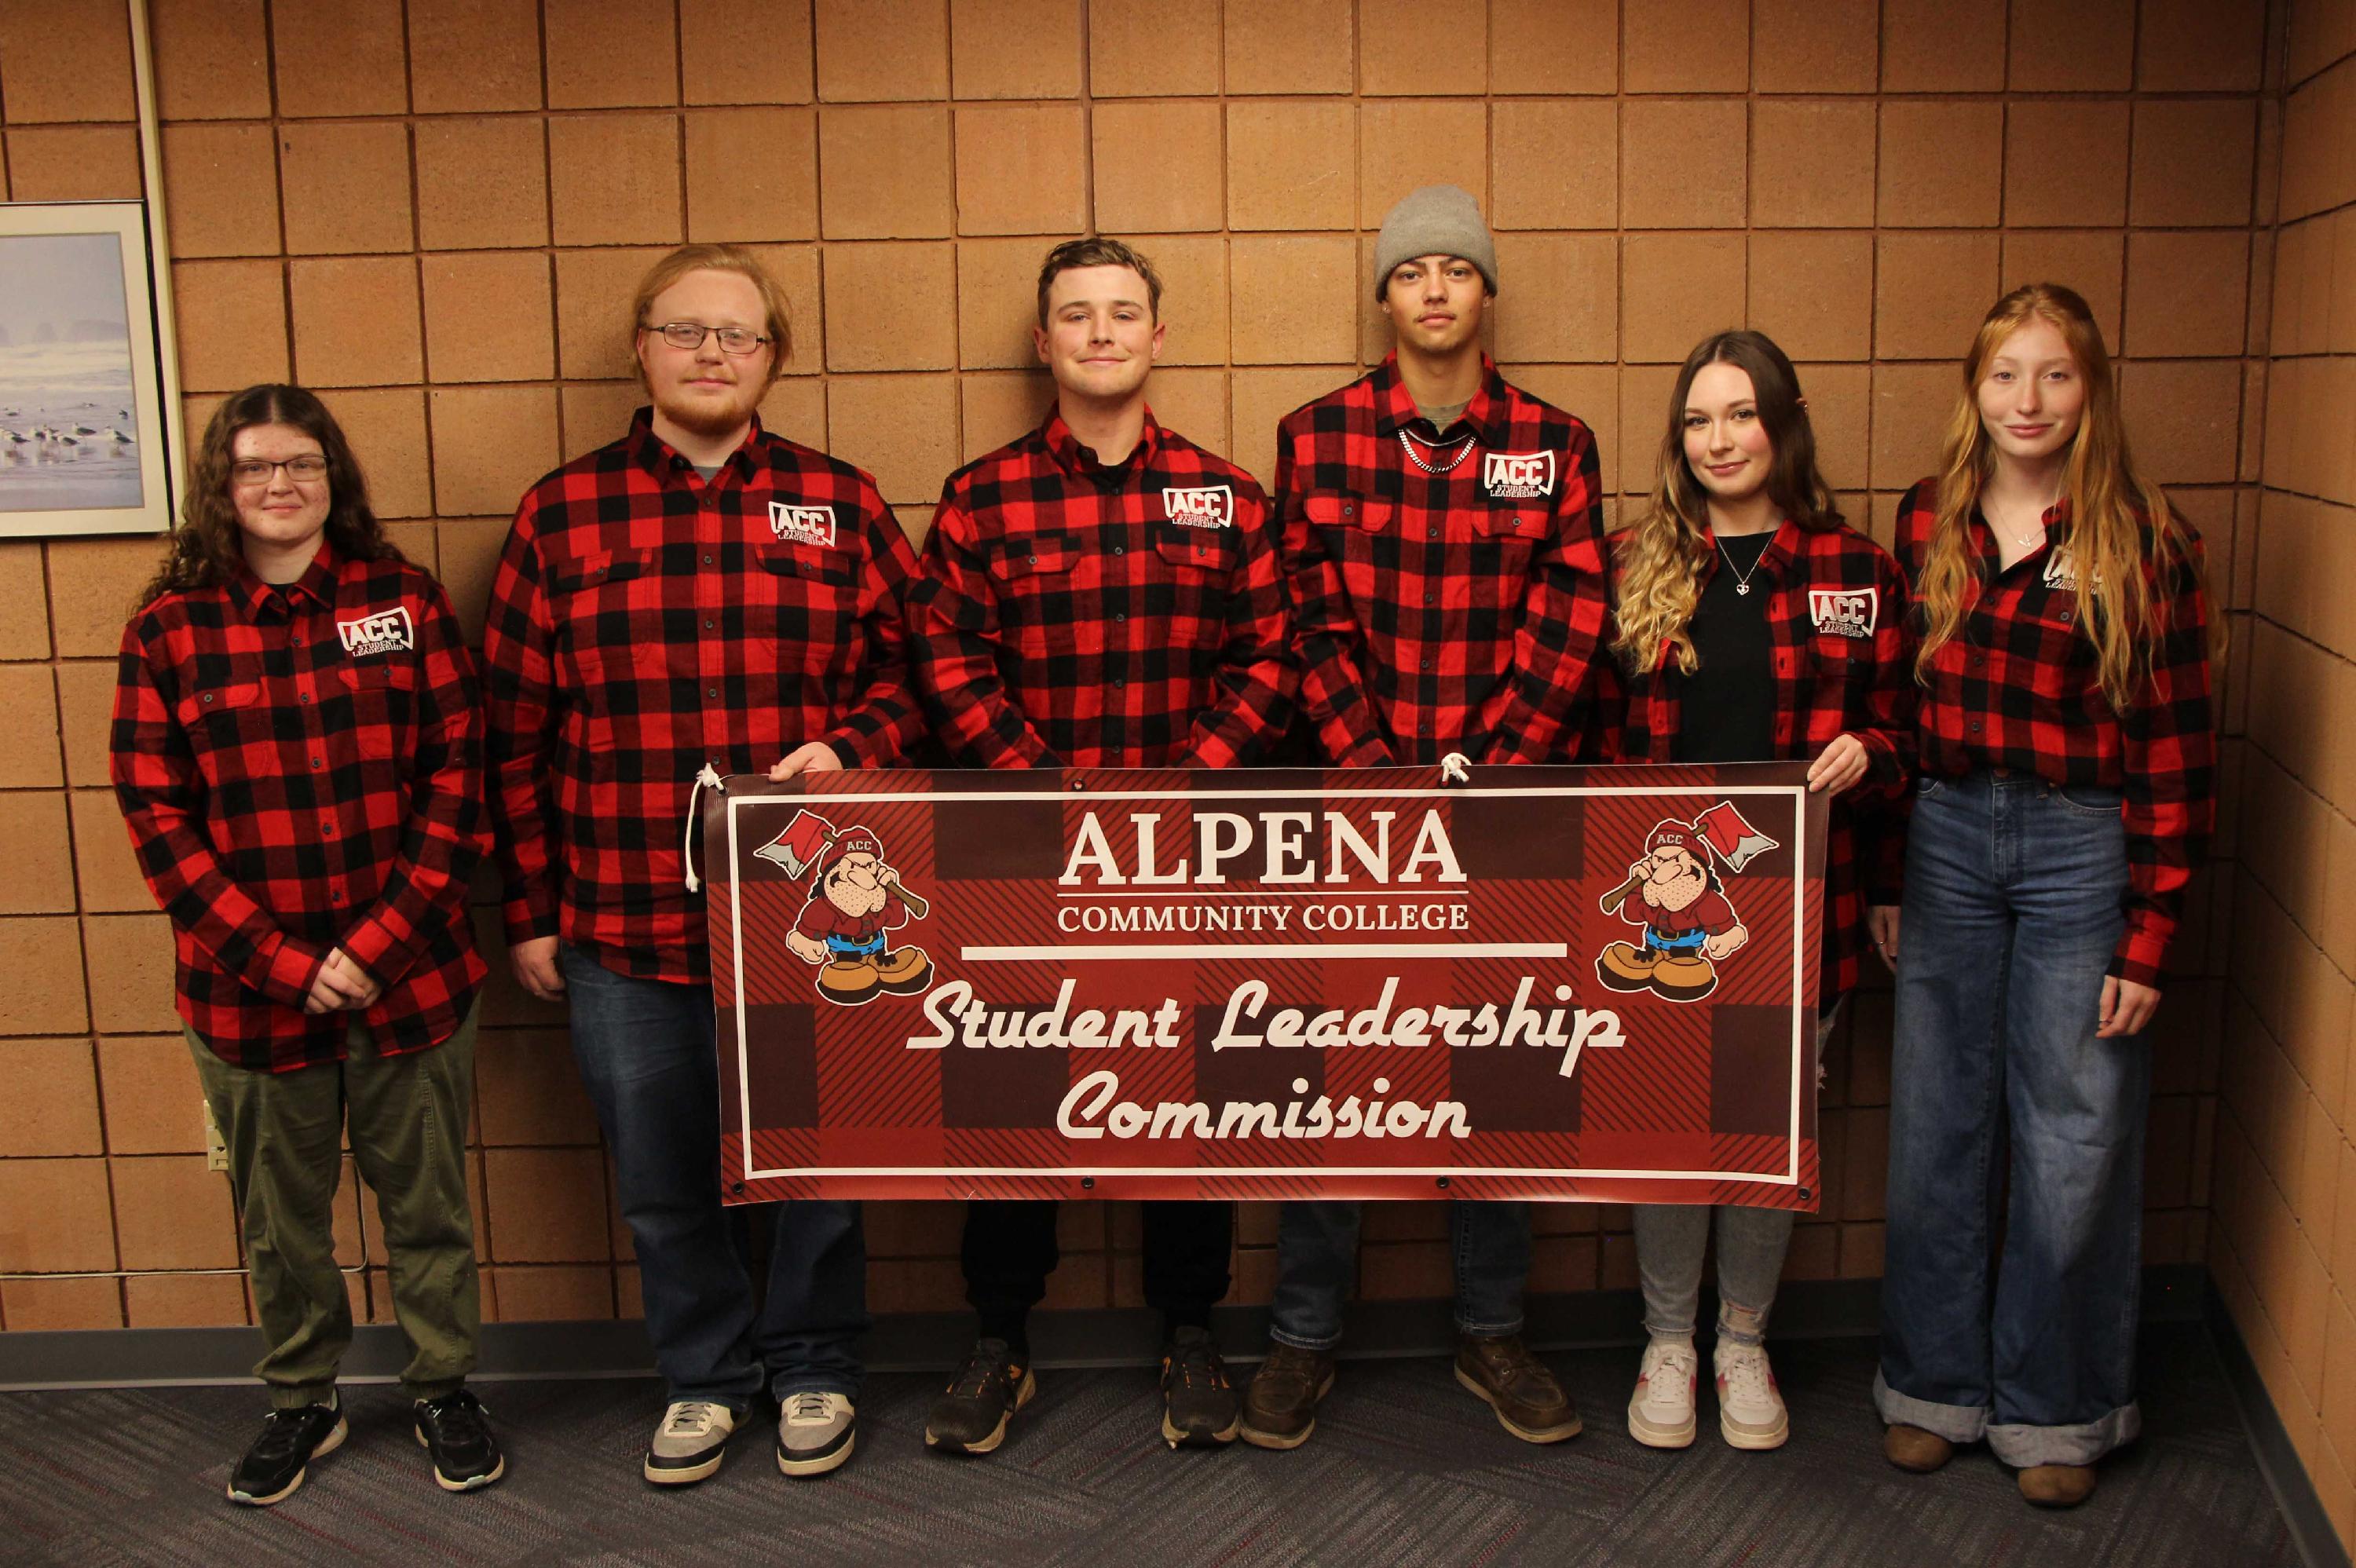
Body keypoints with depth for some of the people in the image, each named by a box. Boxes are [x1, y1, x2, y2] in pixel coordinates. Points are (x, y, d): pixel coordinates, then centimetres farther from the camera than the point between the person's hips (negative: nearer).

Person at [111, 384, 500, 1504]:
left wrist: (380, 945, -11)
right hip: (250, 988, 0)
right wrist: (279, 961, -12)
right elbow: (157, 819, -4)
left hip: (411, 980, 0)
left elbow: (458, 778, -3)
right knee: (280, 1221, 15)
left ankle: (442, 1389, 32)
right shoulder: (169, 630, -1)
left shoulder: (405, 602, 0)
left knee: (426, 1203, 13)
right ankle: (302, 1403, 35)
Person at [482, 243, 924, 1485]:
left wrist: (847, 750, -13)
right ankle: (706, 1374, 34)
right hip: (624, 921, 1)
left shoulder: (839, 504, 4)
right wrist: (529, 913, 4)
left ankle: (814, 1366, 34)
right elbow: (517, 731, 5)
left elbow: (902, 672, 8)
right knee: (664, 1178, 13)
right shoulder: (560, 515, 4)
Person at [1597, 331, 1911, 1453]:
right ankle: (1667, 1341, 27)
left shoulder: (1854, 570, 3)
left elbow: (1899, 728, 8)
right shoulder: (1632, 563, 4)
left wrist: (1864, 757, -15)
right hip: (1658, 896, 0)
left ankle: (1744, 1340, 31)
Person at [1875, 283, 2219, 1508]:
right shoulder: (1928, 522, 5)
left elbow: (2175, 749, -7)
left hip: (2082, 849, -3)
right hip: (1946, 839, 3)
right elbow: (1898, 702, 9)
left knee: (2073, 1139, 6)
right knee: (1935, 1127, 11)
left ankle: (2053, 1407, 25)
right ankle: (1937, 1383, 28)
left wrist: (2150, 934, -10)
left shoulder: (2142, 542, -7)